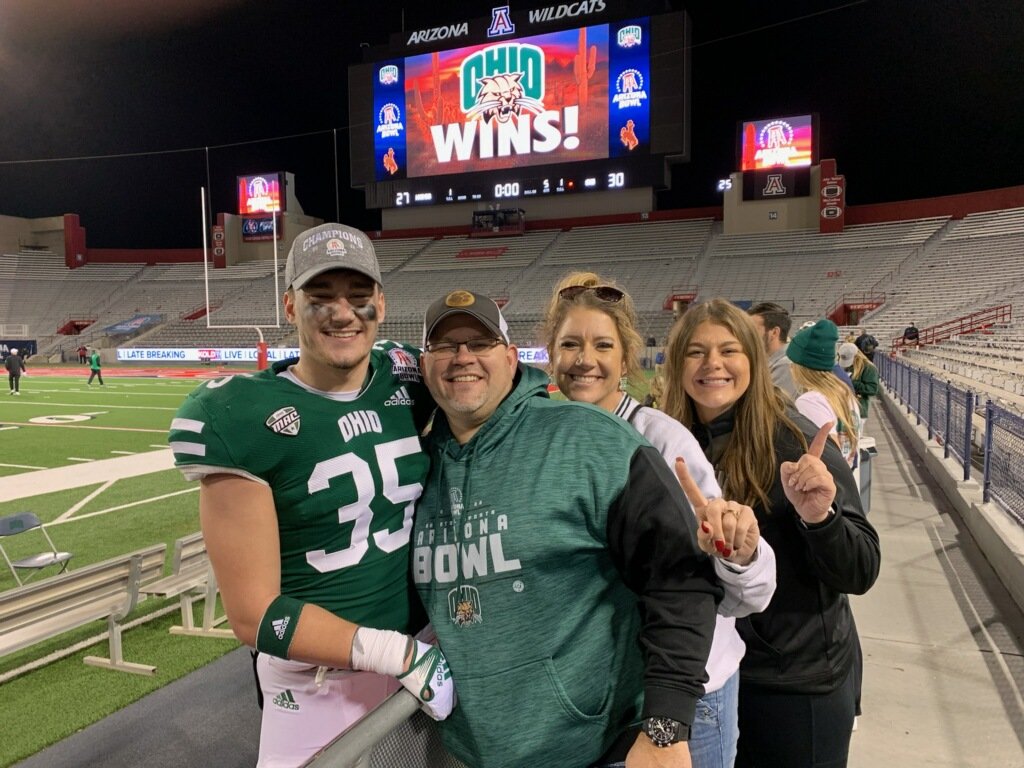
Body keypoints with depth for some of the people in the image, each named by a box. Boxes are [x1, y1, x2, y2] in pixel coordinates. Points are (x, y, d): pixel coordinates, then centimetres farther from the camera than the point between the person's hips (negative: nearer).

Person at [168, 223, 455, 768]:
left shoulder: (407, 379, -4)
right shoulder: (240, 418, -17)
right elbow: (254, 615, -17)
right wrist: (397, 653, -19)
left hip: (427, 648, 5)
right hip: (316, 683, -4)